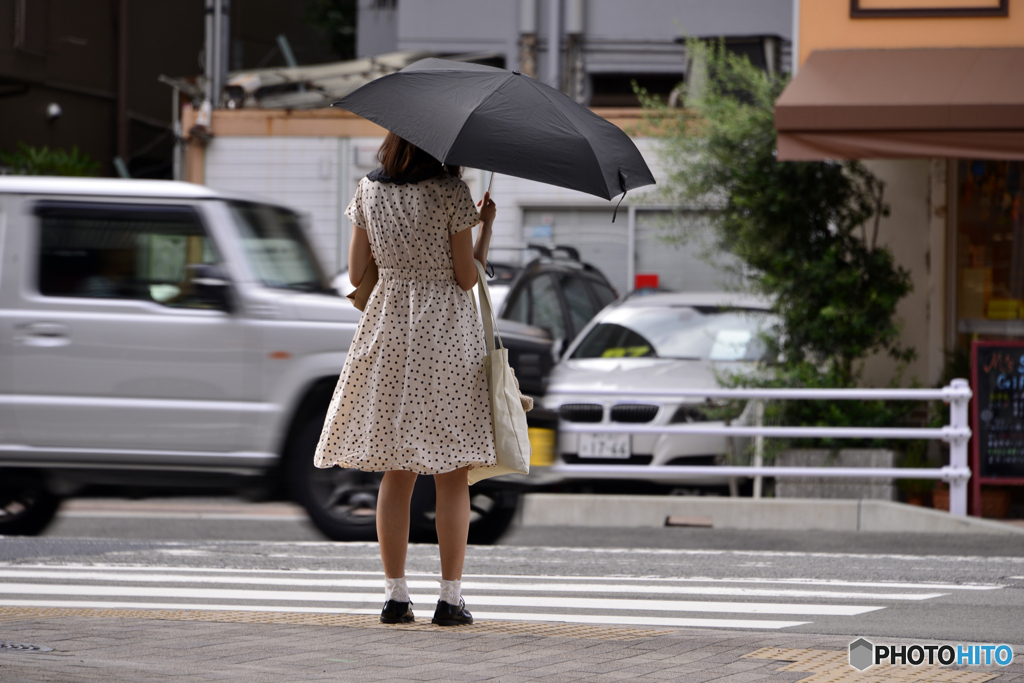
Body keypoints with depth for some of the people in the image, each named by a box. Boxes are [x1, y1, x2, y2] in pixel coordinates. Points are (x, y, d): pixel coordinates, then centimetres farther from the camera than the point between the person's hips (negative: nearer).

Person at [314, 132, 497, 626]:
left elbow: (356, 274, 6)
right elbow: (468, 277, -8)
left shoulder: (369, 191, 3)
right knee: (451, 476, 1)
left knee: (396, 473, 8)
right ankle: (450, 597, 0)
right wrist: (486, 225, 6)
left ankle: (395, 595, 5)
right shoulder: (451, 192, -9)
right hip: (447, 332, -4)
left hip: (388, 328, 4)